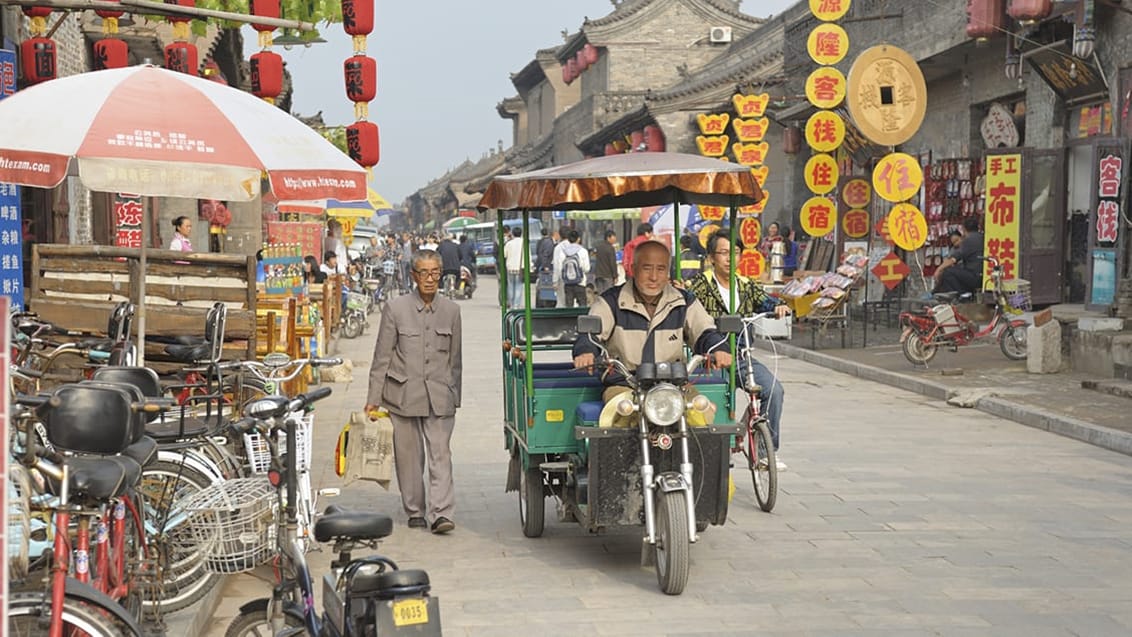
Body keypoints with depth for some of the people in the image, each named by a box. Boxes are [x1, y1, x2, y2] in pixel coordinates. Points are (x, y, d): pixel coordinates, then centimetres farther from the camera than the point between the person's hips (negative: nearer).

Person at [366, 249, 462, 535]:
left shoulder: (451, 310, 7)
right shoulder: (395, 308, -1)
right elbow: (382, 356, 1)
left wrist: (455, 397, 14)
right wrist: (373, 399, -1)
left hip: (439, 396, 1)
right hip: (403, 394, -1)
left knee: (440, 453, -9)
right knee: (408, 455, 6)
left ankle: (441, 513, -13)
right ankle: (415, 511, 18)